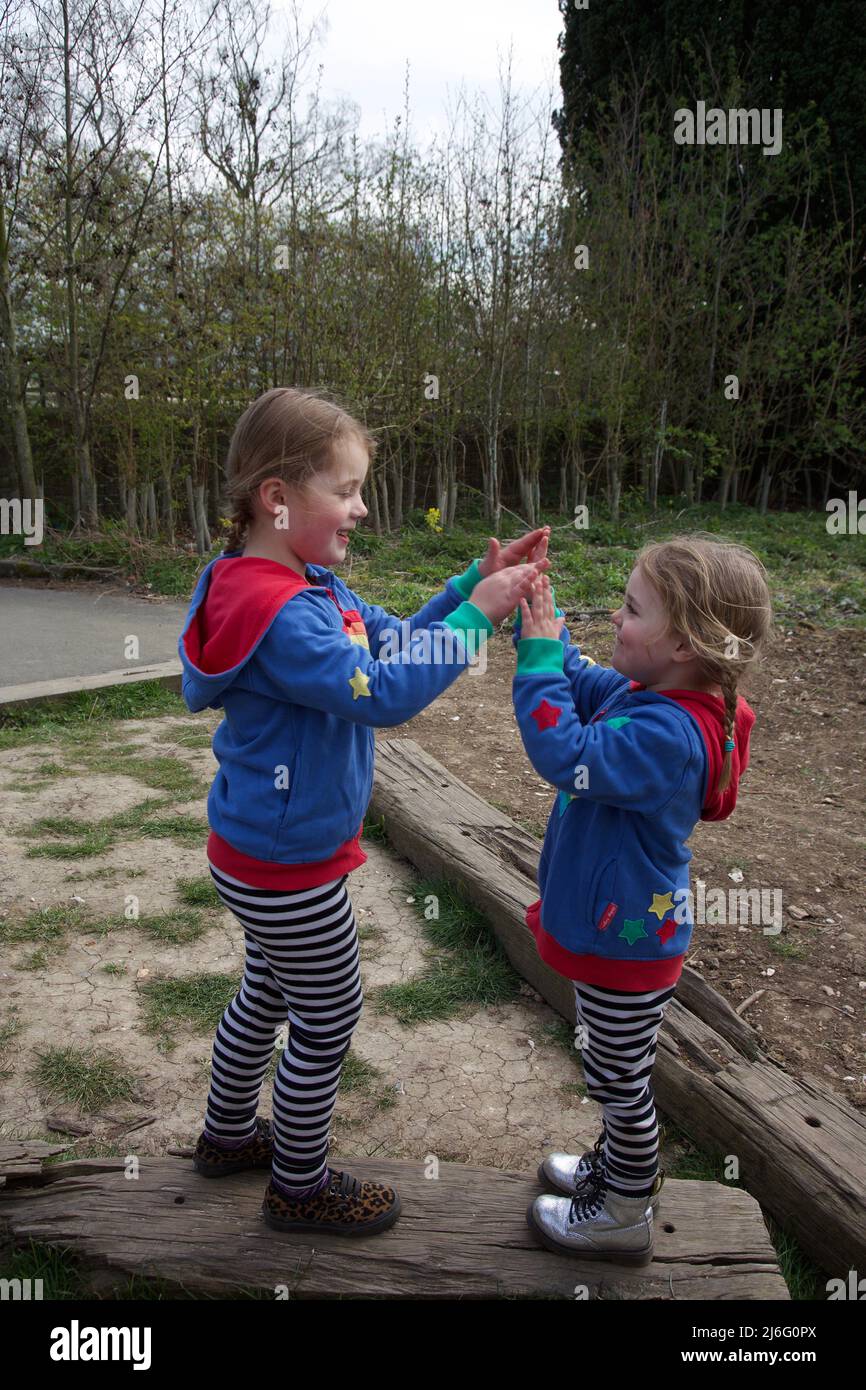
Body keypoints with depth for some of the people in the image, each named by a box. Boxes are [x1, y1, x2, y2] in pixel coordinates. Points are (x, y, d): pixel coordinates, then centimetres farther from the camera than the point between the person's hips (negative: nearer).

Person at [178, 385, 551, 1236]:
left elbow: (394, 642, 6)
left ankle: (228, 1134, 49)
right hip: (287, 866, -10)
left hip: (260, 850, 10)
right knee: (329, 1017, 9)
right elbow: (382, 693, -33)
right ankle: (300, 1187, 31)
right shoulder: (276, 614, -28)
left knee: (268, 991, 26)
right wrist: (477, 615, -28)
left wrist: (478, 583, -6)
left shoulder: (309, 586, 4)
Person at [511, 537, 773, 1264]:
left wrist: (540, 654, -32)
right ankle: (618, 1167, 51)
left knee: (621, 1078, 13)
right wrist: (540, 622, -3)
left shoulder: (670, 734, -33)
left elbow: (566, 754, -38)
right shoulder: (648, 694, -4)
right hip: (616, 924, 9)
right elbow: (582, 683, 11)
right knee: (617, 1072, 28)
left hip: (627, 940, -9)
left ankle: (625, 1216, 36)